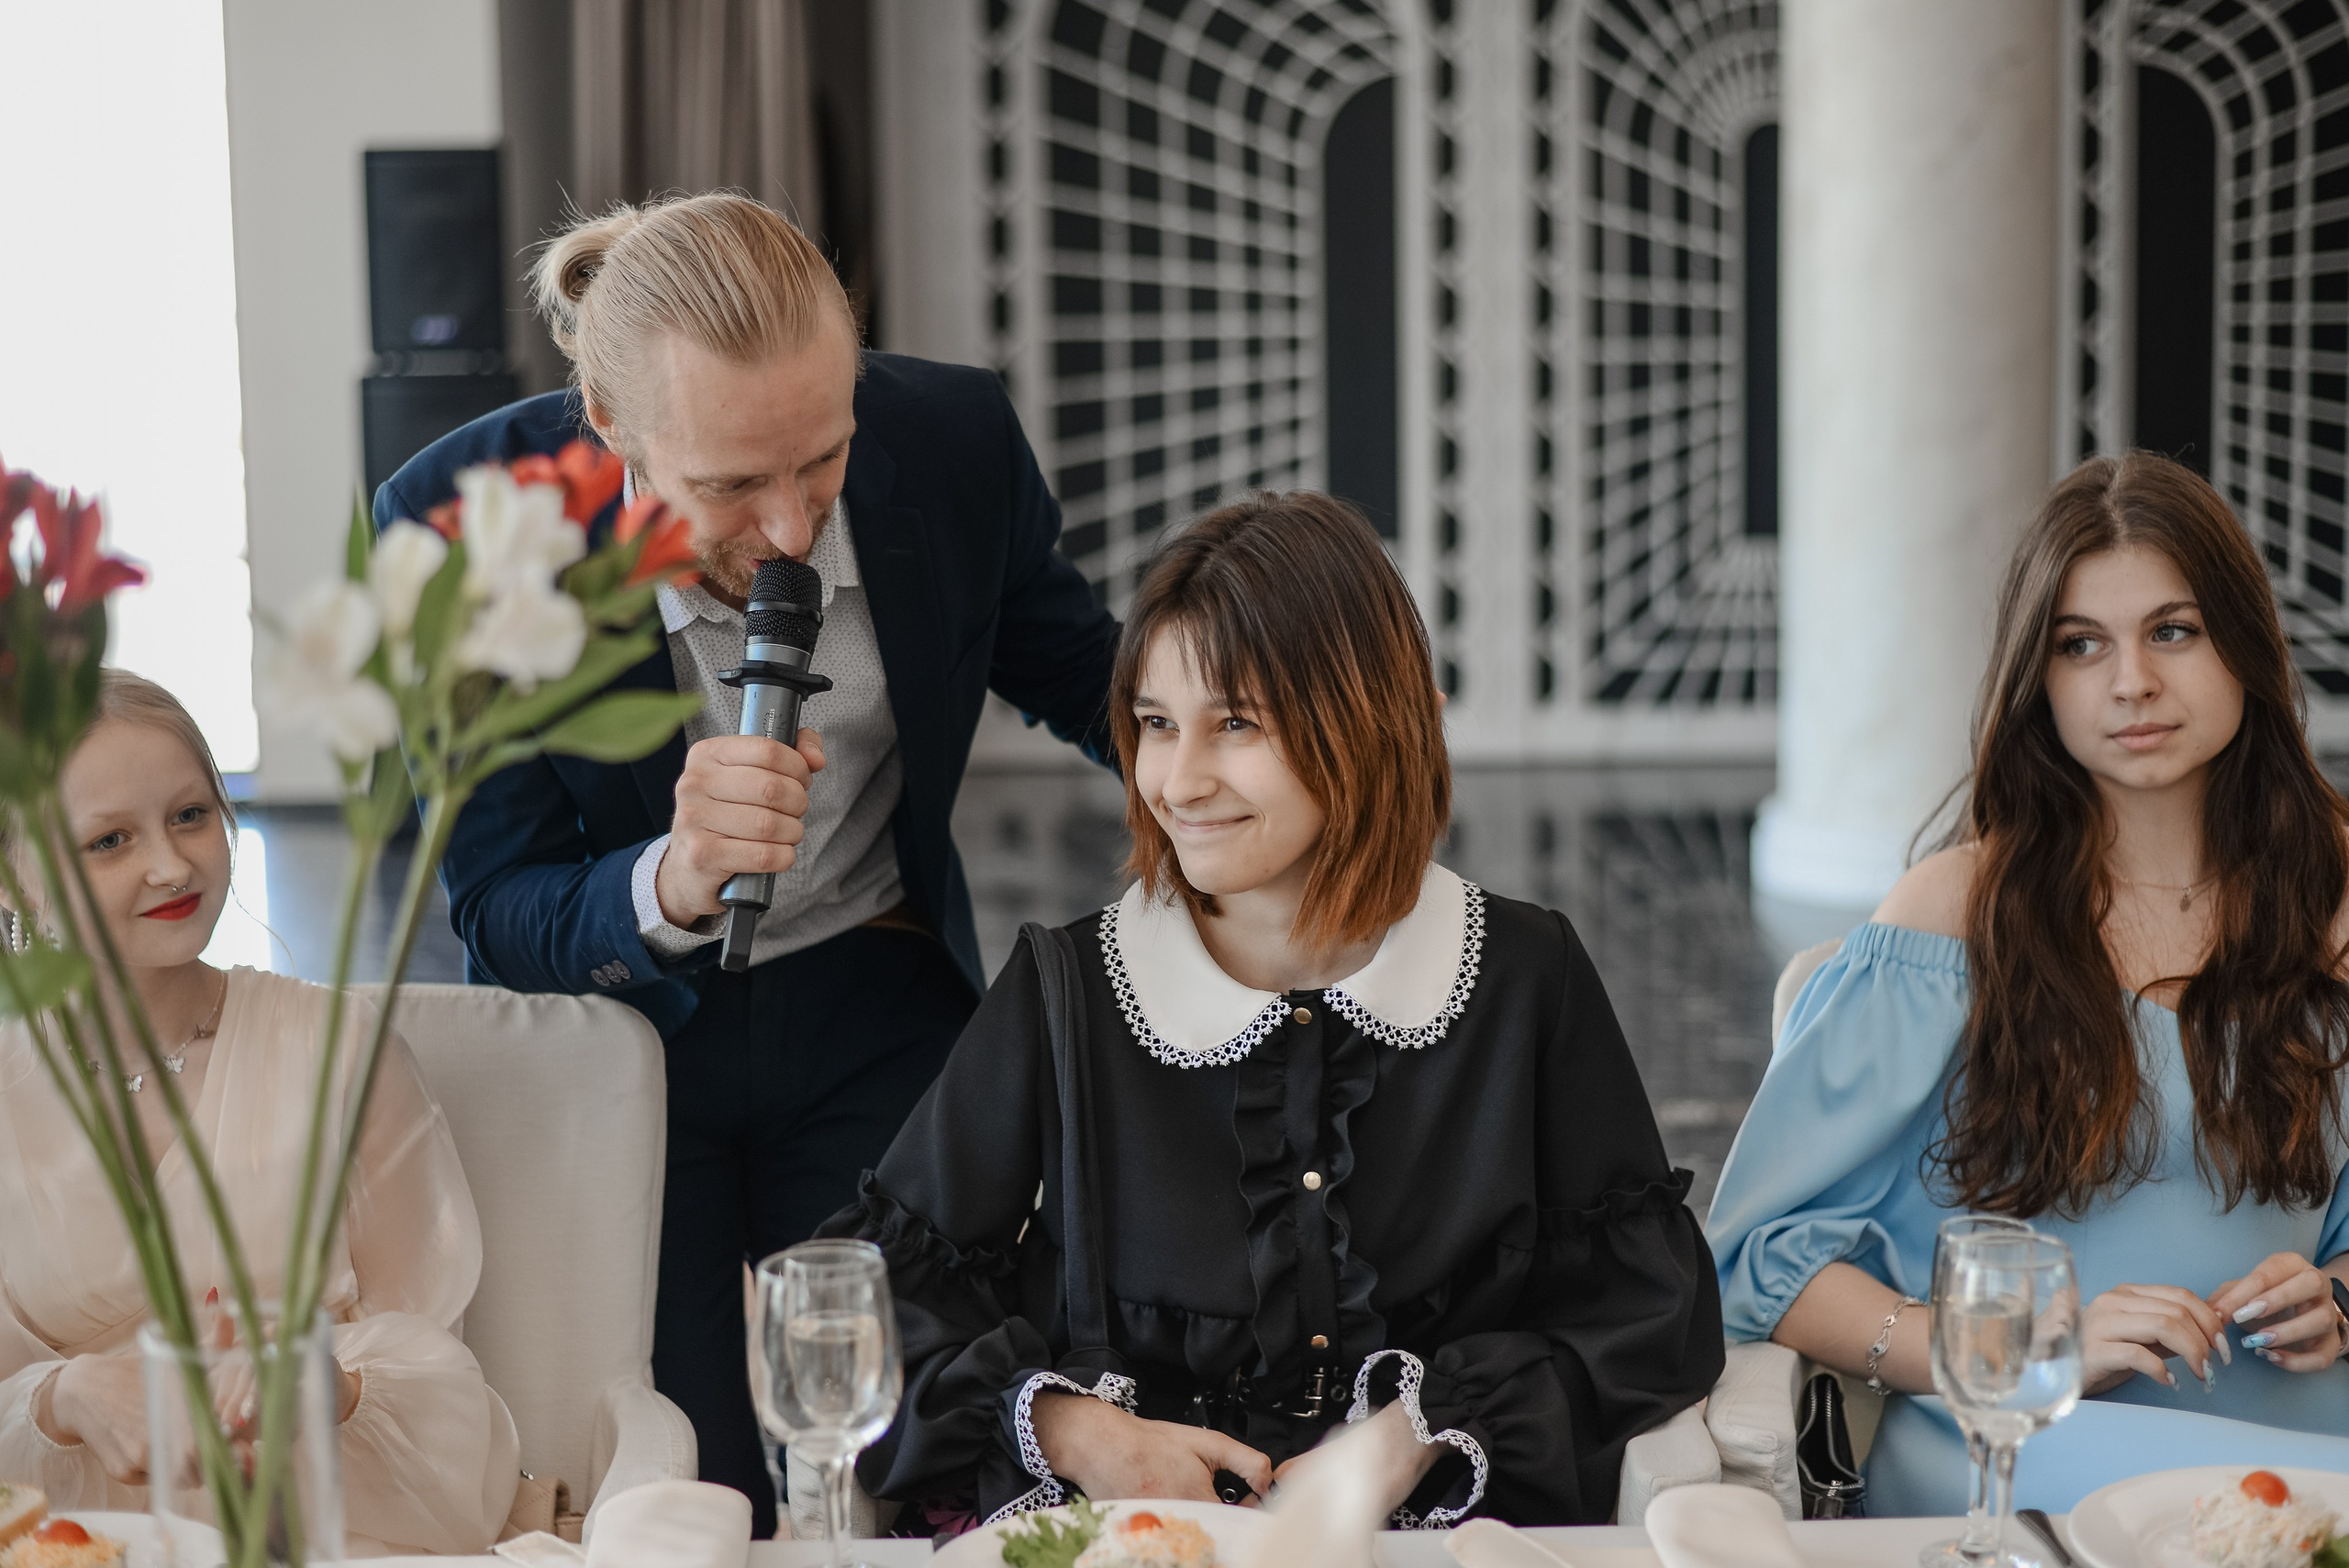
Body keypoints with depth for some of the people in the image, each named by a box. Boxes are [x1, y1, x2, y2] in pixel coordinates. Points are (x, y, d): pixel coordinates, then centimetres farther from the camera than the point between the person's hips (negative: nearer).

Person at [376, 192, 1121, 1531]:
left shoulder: (955, 440, -16)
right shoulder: (457, 520, -24)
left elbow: (1083, 676, 6)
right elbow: (496, 917, -20)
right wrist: (673, 885, -41)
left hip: (880, 1019, 2)